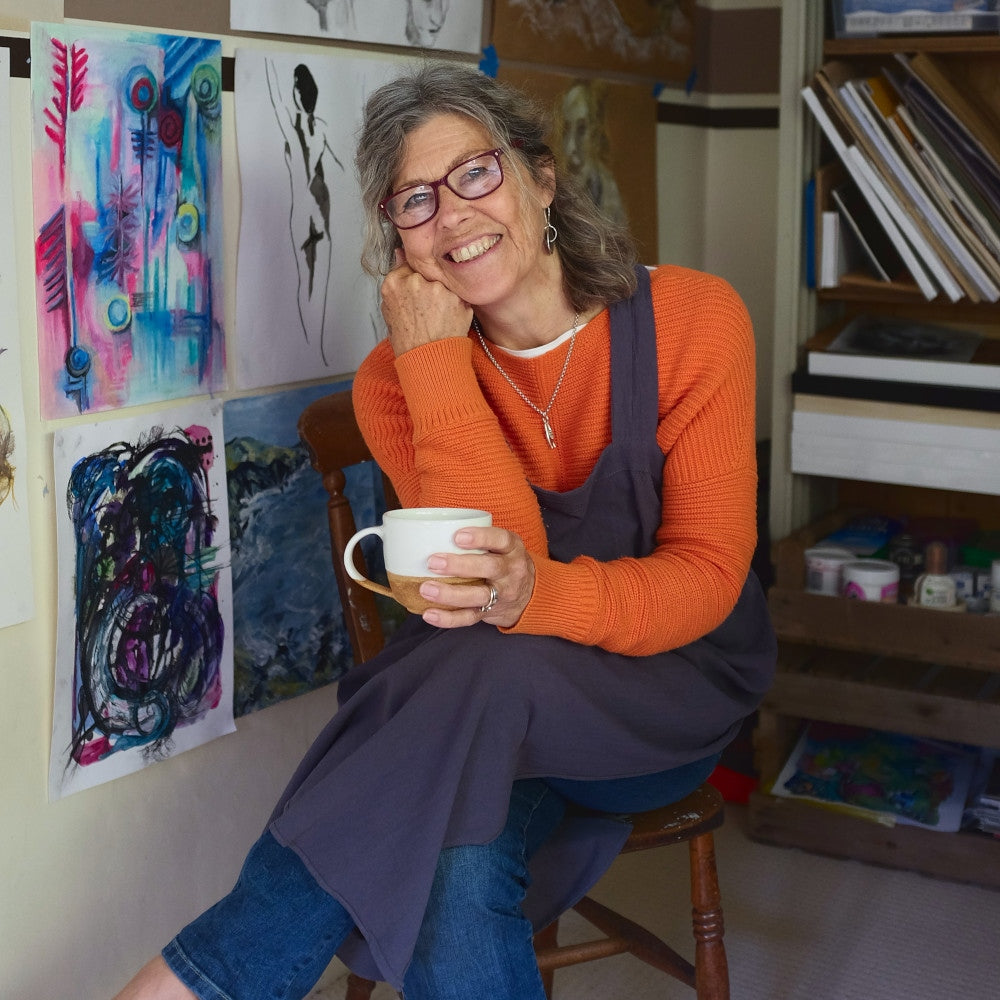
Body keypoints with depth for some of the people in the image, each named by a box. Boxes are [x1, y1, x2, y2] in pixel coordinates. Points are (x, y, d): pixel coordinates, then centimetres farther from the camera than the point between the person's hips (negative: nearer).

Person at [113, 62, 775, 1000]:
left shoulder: (692, 318, -11)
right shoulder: (399, 379, -6)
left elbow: (707, 575, -15)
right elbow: (500, 564, -20)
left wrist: (541, 596, -36)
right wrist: (434, 361, -24)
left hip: (677, 675, -1)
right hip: (494, 695, 2)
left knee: (486, 679, -35)